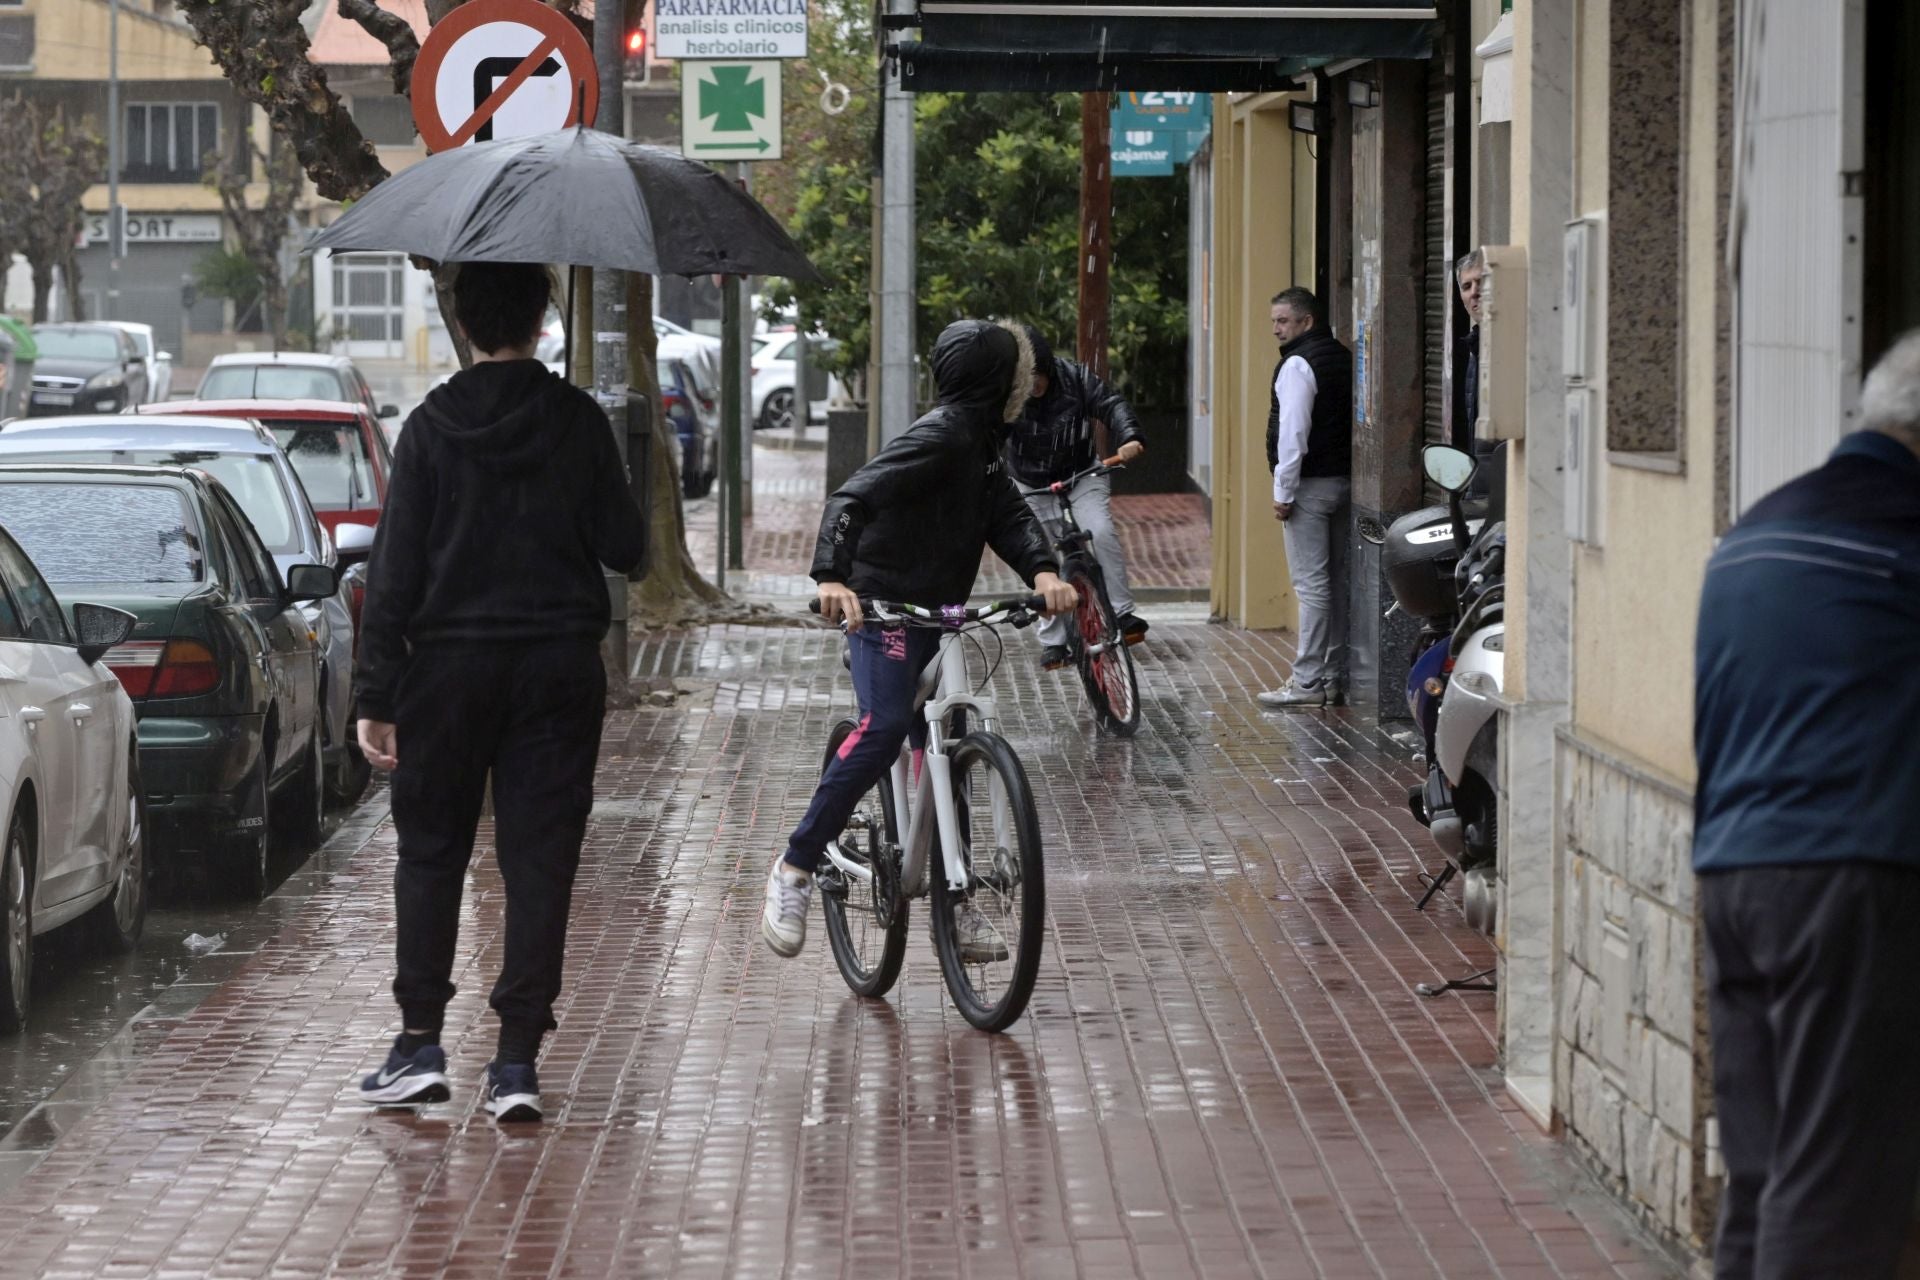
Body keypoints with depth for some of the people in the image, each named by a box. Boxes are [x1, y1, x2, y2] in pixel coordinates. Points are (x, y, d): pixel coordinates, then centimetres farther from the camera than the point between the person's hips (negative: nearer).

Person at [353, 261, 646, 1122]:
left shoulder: (432, 429, -5)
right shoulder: (578, 422, -2)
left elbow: (395, 570, -7)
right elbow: (625, 547, -1)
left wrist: (376, 696, -5)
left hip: (450, 665, -1)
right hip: (560, 666, 1)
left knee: (430, 852, 12)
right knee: (539, 861, 3)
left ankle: (420, 1044, 8)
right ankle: (517, 1059, 1)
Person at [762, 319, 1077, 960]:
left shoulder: (983, 442, 12)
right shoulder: (941, 436, -18)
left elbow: (1008, 514, 4)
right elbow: (853, 497, -28)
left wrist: (1042, 570, -17)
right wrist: (832, 578, -43)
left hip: (934, 615, 10)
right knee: (884, 728, -26)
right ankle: (795, 867, -18)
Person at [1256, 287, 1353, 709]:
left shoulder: (1298, 364, -12)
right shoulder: (1342, 357, 16)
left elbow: (1293, 432, -19)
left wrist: (1283, 492, -14)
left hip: (1311, 484, -9)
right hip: (1343, 480, 9)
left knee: (1311, 584, -9)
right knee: (1337, 579, 11)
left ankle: (1309, 682, -9)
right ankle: (1335, 674, 15)